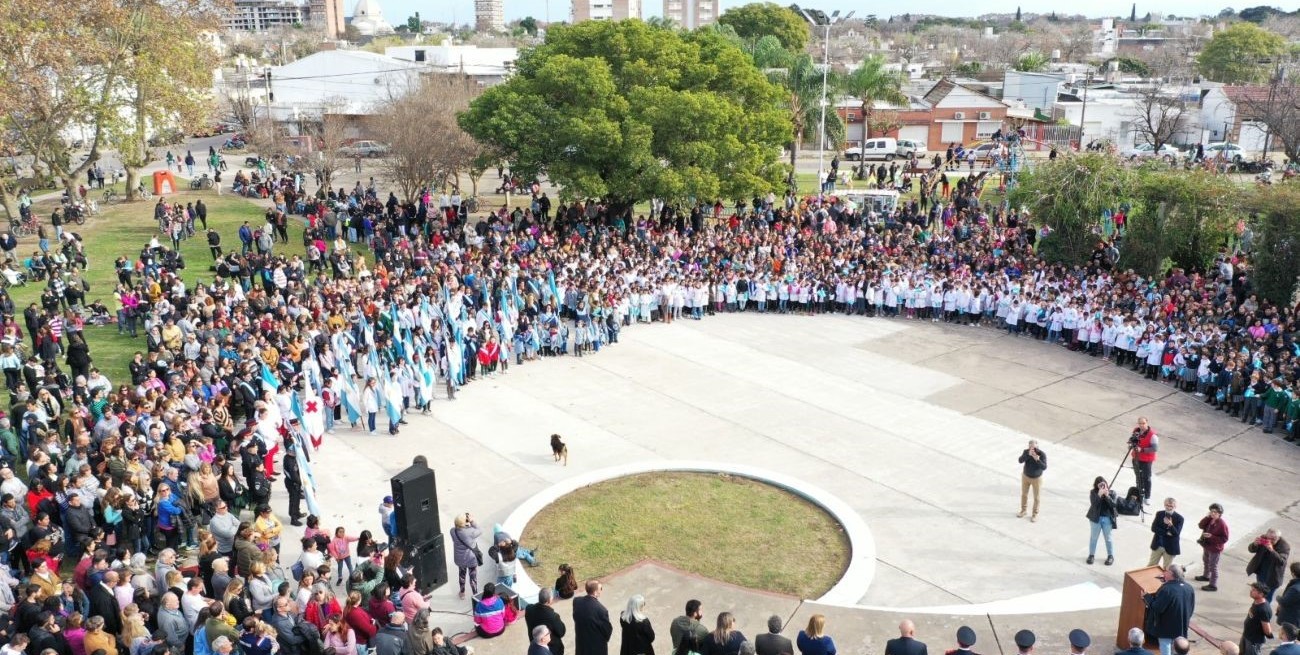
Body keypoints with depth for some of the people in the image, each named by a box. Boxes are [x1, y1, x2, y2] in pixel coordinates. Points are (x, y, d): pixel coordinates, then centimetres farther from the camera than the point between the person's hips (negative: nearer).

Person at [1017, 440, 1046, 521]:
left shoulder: (1042, 454, -24)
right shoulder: (1026, 451, -17)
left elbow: (1044, 467, -31)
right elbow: (1020, 460, -31)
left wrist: (1037, 460, -46)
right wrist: (1028, 454, -45)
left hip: (1037, 478, -2)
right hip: (1026, 476, 3)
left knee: (1036, 497, 10)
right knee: (1024, 494, 17)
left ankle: (1035, 514, 30)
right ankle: (1023, 511, 38)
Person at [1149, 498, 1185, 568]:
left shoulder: (1179, 518, -12)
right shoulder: (1159, 514, -3)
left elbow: (1176, 533, -20)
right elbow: (1153, 528, -9)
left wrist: (1170, 525, -39)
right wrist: (1166, 533, -21)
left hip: (1170, 547, -2)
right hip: (1158, 545, 2)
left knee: (1166, 569, 11)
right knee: (1151, 566, 13)